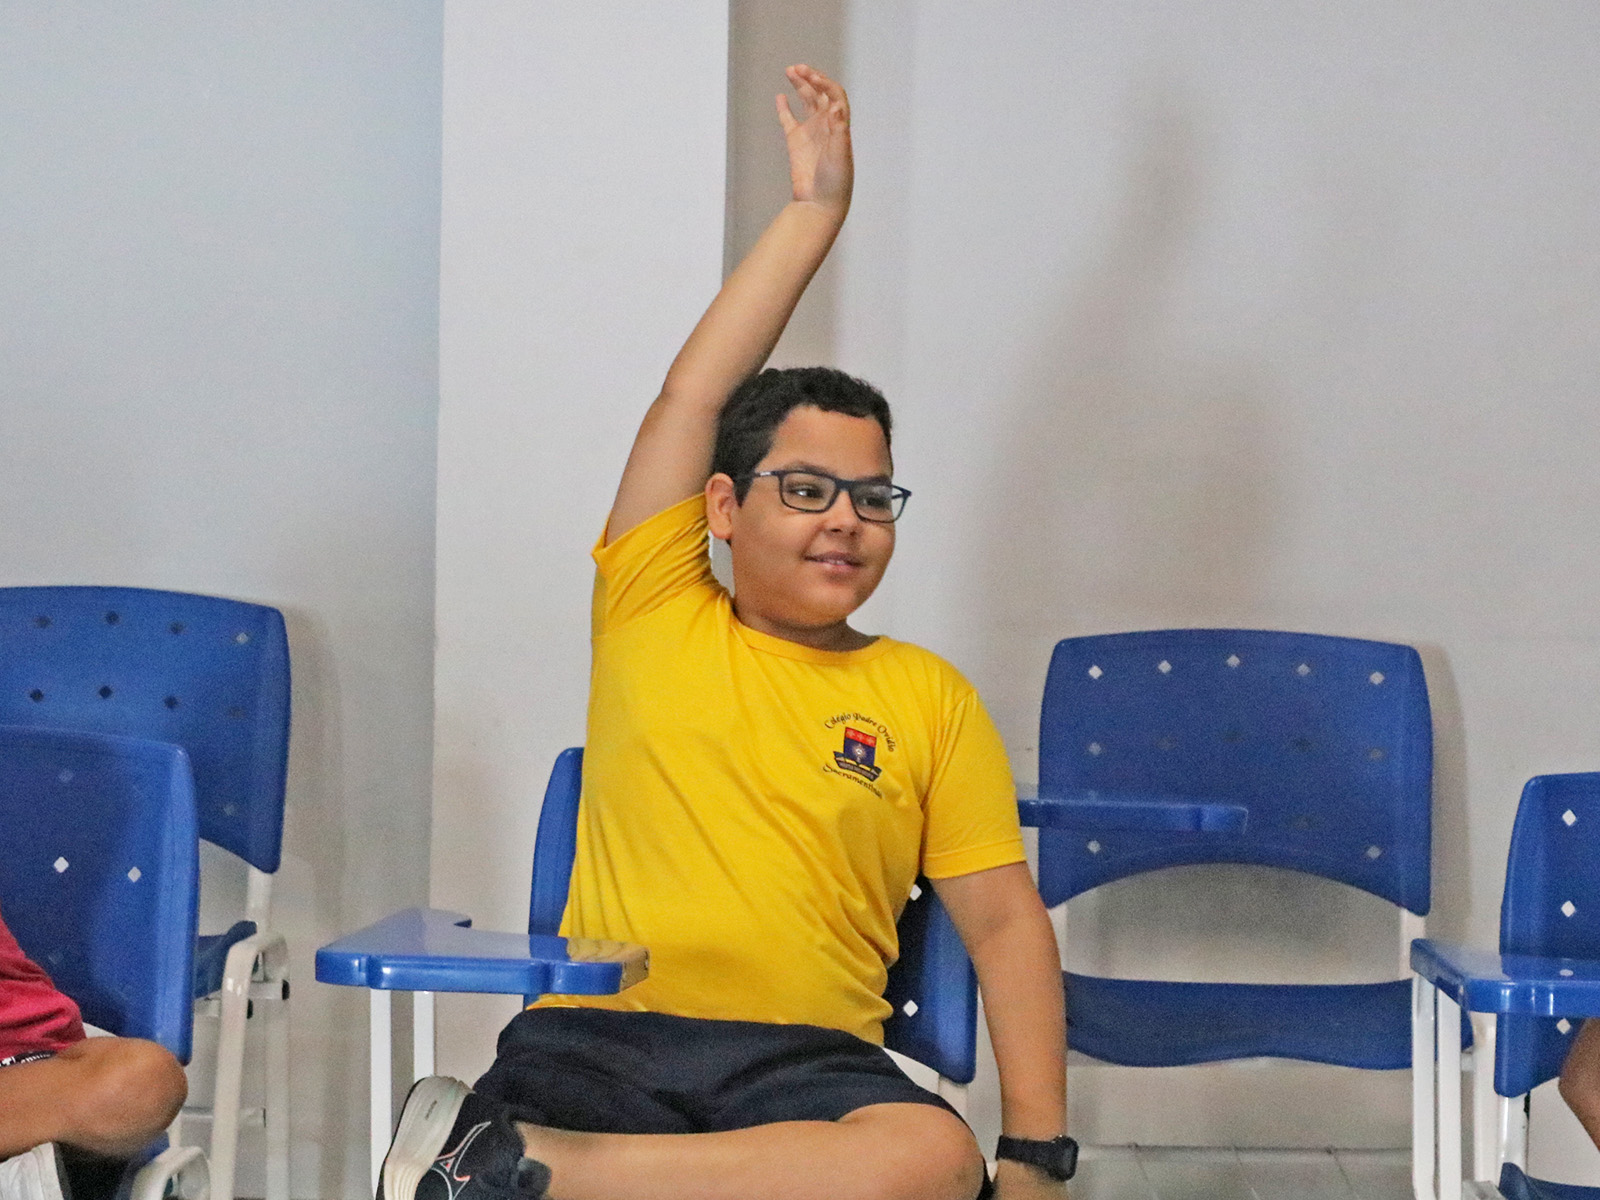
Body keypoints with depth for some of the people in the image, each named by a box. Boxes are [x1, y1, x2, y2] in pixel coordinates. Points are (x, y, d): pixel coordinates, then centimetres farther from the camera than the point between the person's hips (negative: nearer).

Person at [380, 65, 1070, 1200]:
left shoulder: (928, 696, 15)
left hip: (804, 1059, 3)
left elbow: (1007, 924, 9)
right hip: (593, 1040, -2)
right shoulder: (654, 618, 14)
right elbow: (692, 397, 7)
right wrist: (815, 209, 12)